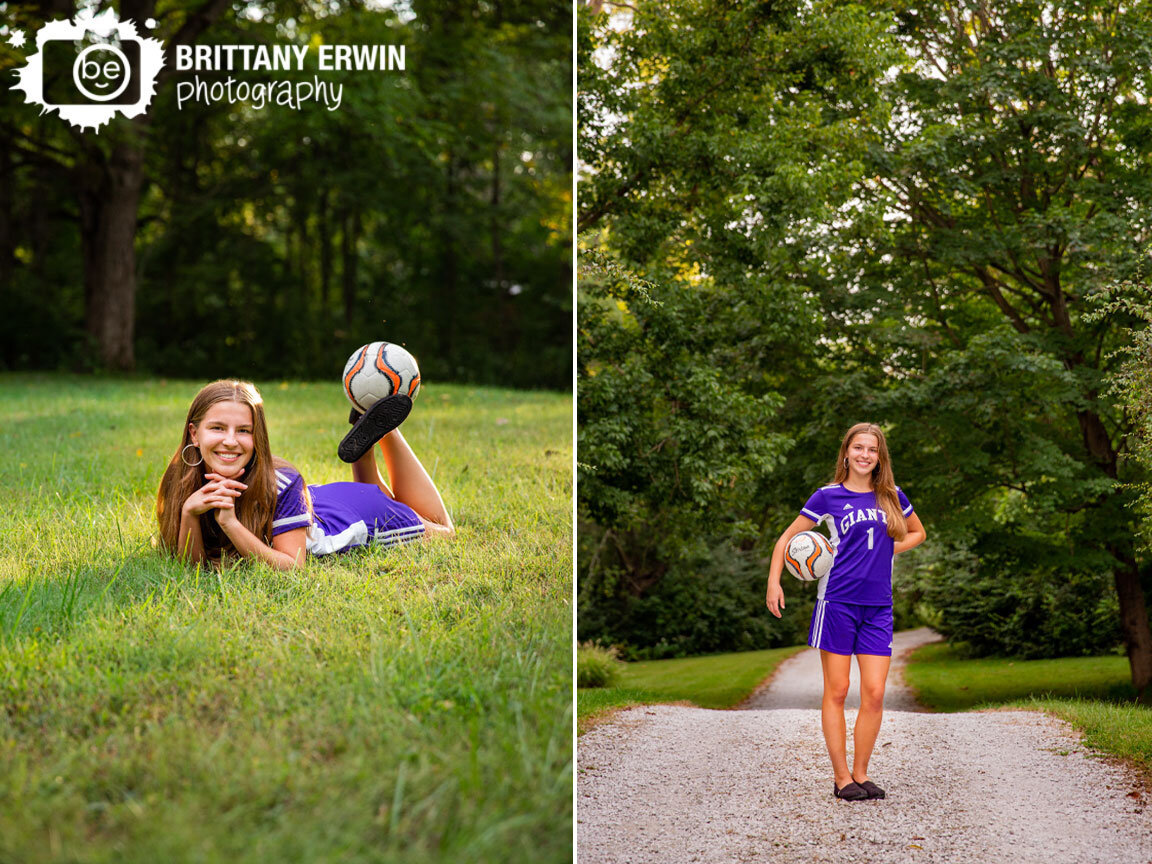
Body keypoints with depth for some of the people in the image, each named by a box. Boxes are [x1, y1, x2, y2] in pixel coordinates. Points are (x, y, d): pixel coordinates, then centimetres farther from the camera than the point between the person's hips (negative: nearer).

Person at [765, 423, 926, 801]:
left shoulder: (891, 497, 11)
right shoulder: (829, 497, 2)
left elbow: (918, 533, 26)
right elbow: (788, 537, 6)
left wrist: (887, 550, 7)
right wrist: (774, 582, -6)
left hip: (877, 606, 3)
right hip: (837, 601, -3)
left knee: (874, 694, -2)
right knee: (836, 691, -1)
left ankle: (860, 773, 10)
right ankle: (841, 777, 7)